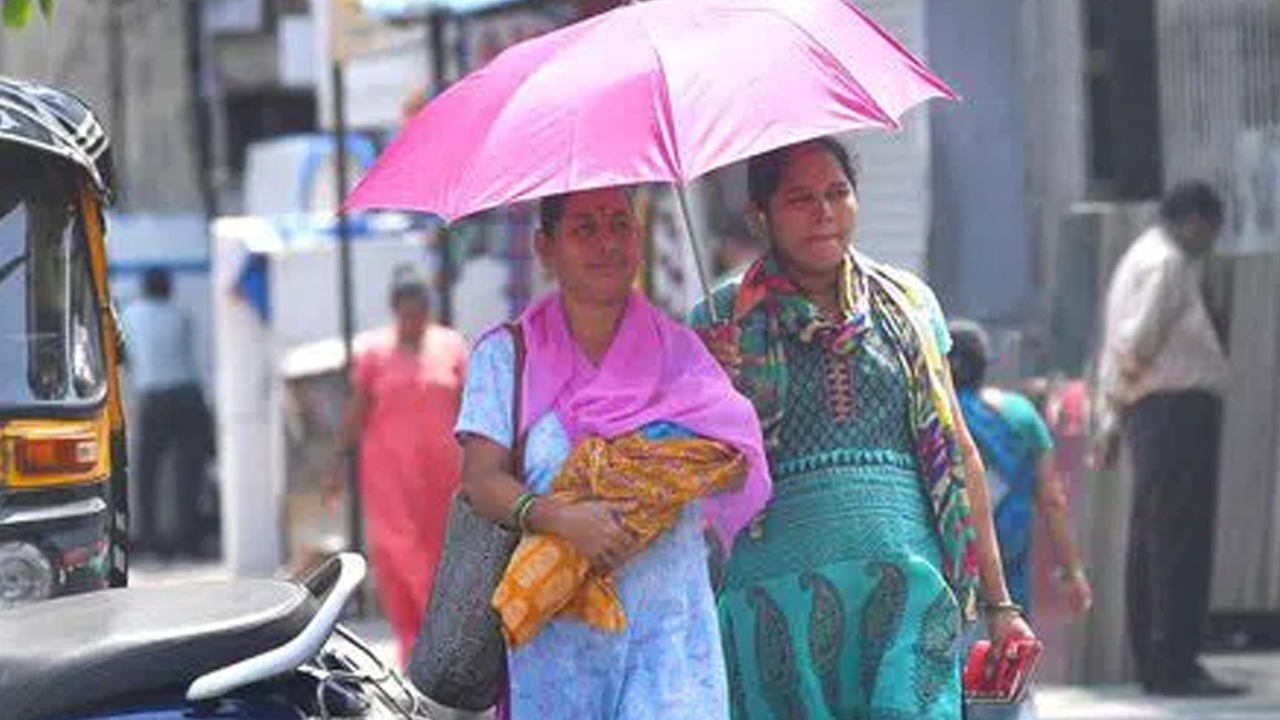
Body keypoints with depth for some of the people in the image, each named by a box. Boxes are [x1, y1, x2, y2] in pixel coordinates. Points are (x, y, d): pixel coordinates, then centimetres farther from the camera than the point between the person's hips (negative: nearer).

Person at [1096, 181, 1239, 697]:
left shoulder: (1139, 259, 23)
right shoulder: (1168, 263, -10)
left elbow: (1118, 348, 22)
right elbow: (1139, 338, -19)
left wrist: (1113, 418, 20)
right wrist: (1126, 388, -4)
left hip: (1150, 417, 11)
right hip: (1179, 405, -11)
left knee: (1151, 544, 11)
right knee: (1181, 541, -12)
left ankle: (1155, 664, 14)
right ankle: (1175, 665, -15)